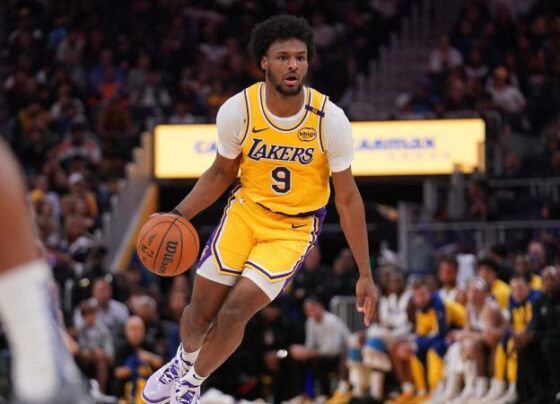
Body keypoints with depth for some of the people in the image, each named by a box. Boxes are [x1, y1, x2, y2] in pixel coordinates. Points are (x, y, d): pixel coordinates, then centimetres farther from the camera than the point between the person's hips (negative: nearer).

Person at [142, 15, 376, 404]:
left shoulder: (330, 120, -21)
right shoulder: (237, 110, -16)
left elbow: (347, 197, -11)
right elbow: (222, 173, 3)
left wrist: (365, 274, -10)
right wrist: (178, 216, -11)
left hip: (295, 228, -2)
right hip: (246, 210, 2)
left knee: (235, 310, -16)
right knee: (202, 309, 3)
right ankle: (184, 362, 40)